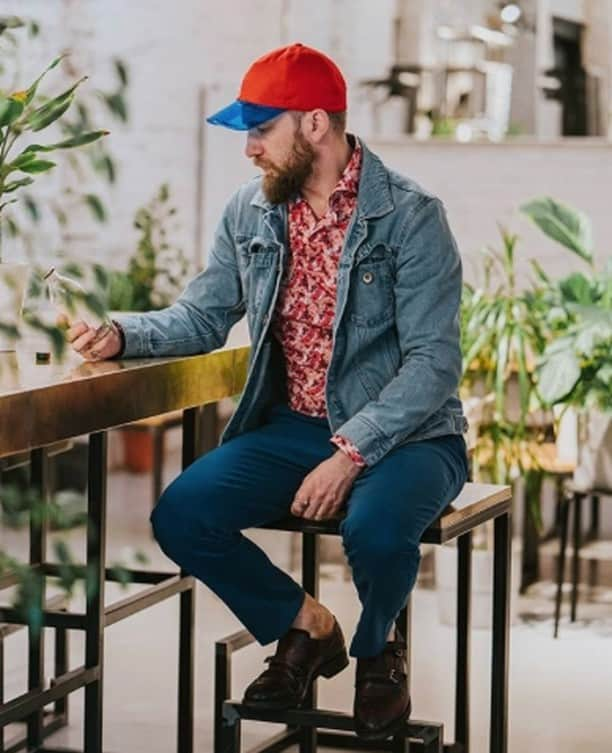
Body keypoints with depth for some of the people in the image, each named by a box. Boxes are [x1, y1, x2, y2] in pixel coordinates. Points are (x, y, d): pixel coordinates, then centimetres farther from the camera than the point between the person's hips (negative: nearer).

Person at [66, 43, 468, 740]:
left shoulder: (410, 216, -13)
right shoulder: (251, 211, 5)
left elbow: (433, 362, -17)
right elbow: (200, 318, 13)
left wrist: (350, 454, -26)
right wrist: (122, 333, -8)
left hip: (405, 434, -5)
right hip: (295, 427, 5)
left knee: (375, 528, -36)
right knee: (181, 515, -17)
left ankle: (377, 649, 2)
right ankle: (304, 626, 10)